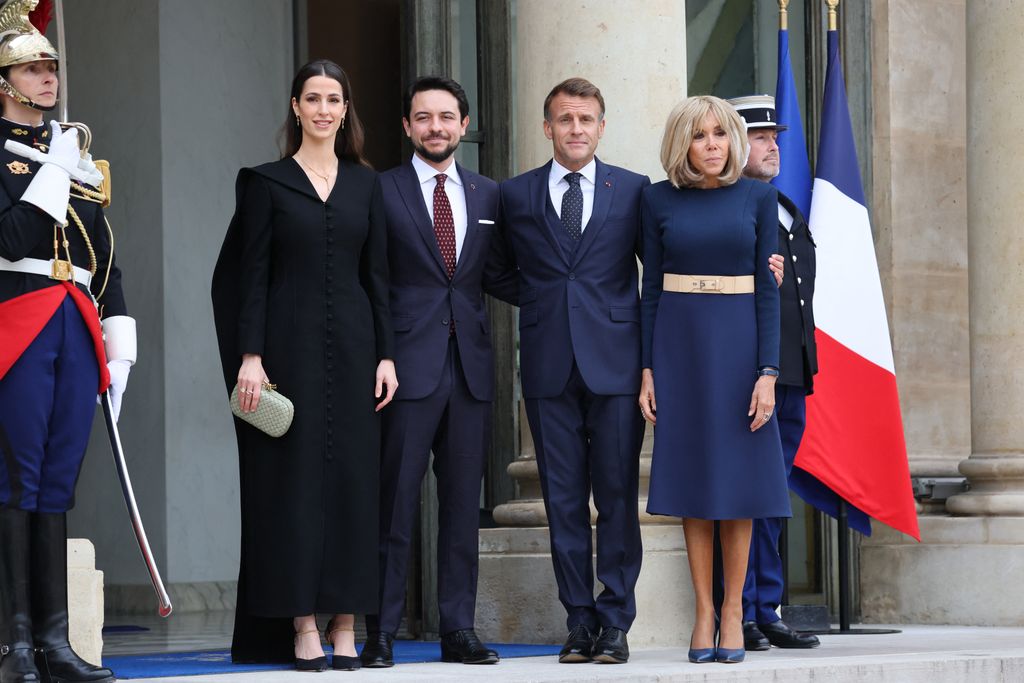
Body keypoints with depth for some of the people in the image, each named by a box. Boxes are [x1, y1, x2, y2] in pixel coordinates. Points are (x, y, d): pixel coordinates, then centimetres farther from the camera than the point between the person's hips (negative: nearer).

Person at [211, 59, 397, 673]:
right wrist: (249, 356, -10)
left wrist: (386, 354, 2)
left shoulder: (365, 184, 11)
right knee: (295, 477, -4)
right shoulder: (267, 182, 2)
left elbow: (377, 275, 10)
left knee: (353, 477, 0)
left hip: (352, 345, 3)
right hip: (290, 345, -3)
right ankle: (302, 629, -2)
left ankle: (345, 630, 3)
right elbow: (251, 276, -2)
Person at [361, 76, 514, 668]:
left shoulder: (488, 195, 14)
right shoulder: (381, 191, 2)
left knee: (463, 506, 6)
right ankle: (381, 633, 1)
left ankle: (459, 630, 11)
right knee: (395, 503, -3)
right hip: (408, 363, -4)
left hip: (470, 364, 4)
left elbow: (495, 274, 17)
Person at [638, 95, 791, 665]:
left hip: (739, 340, -1)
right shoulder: (660, 200, 4)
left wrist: (767, 372, -9)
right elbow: (651, 288, 6)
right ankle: (704, 612, 7)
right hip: (679, 342, 1)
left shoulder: (758, 197, 2)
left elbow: (768, 289, -1)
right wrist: (647, 370, 0)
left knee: (738, 476, 0)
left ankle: (733, 610, 8)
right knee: (693, 474, 2)